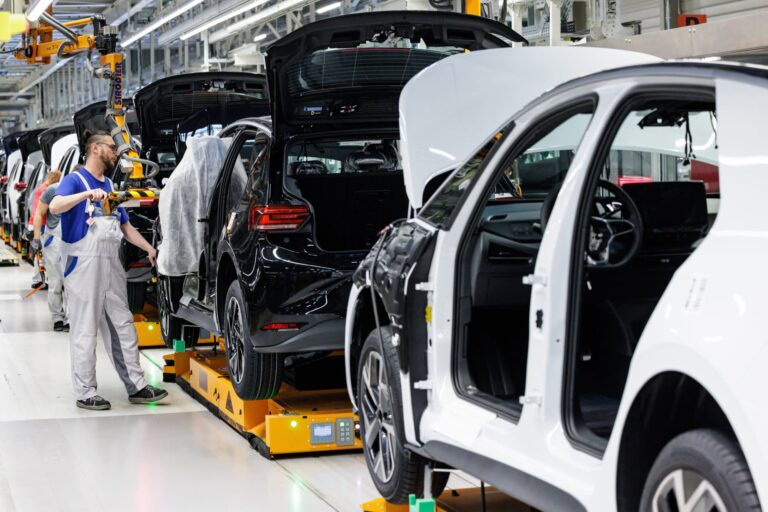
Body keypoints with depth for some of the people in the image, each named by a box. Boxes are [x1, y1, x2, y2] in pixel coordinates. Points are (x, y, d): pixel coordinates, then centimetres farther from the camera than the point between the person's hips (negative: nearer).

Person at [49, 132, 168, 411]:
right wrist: (87, 194, -36)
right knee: (85, 332, -2)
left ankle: (136, 386, 14)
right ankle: (85, 393, 3)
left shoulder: (110, 186, 19)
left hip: (111, 265, 8)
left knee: (123, 327, 9)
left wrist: (150, 248, 14)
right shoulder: (75, 180, -4)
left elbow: (125, 226, 24)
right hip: (84, 264, -8)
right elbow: (55, 206, -23)